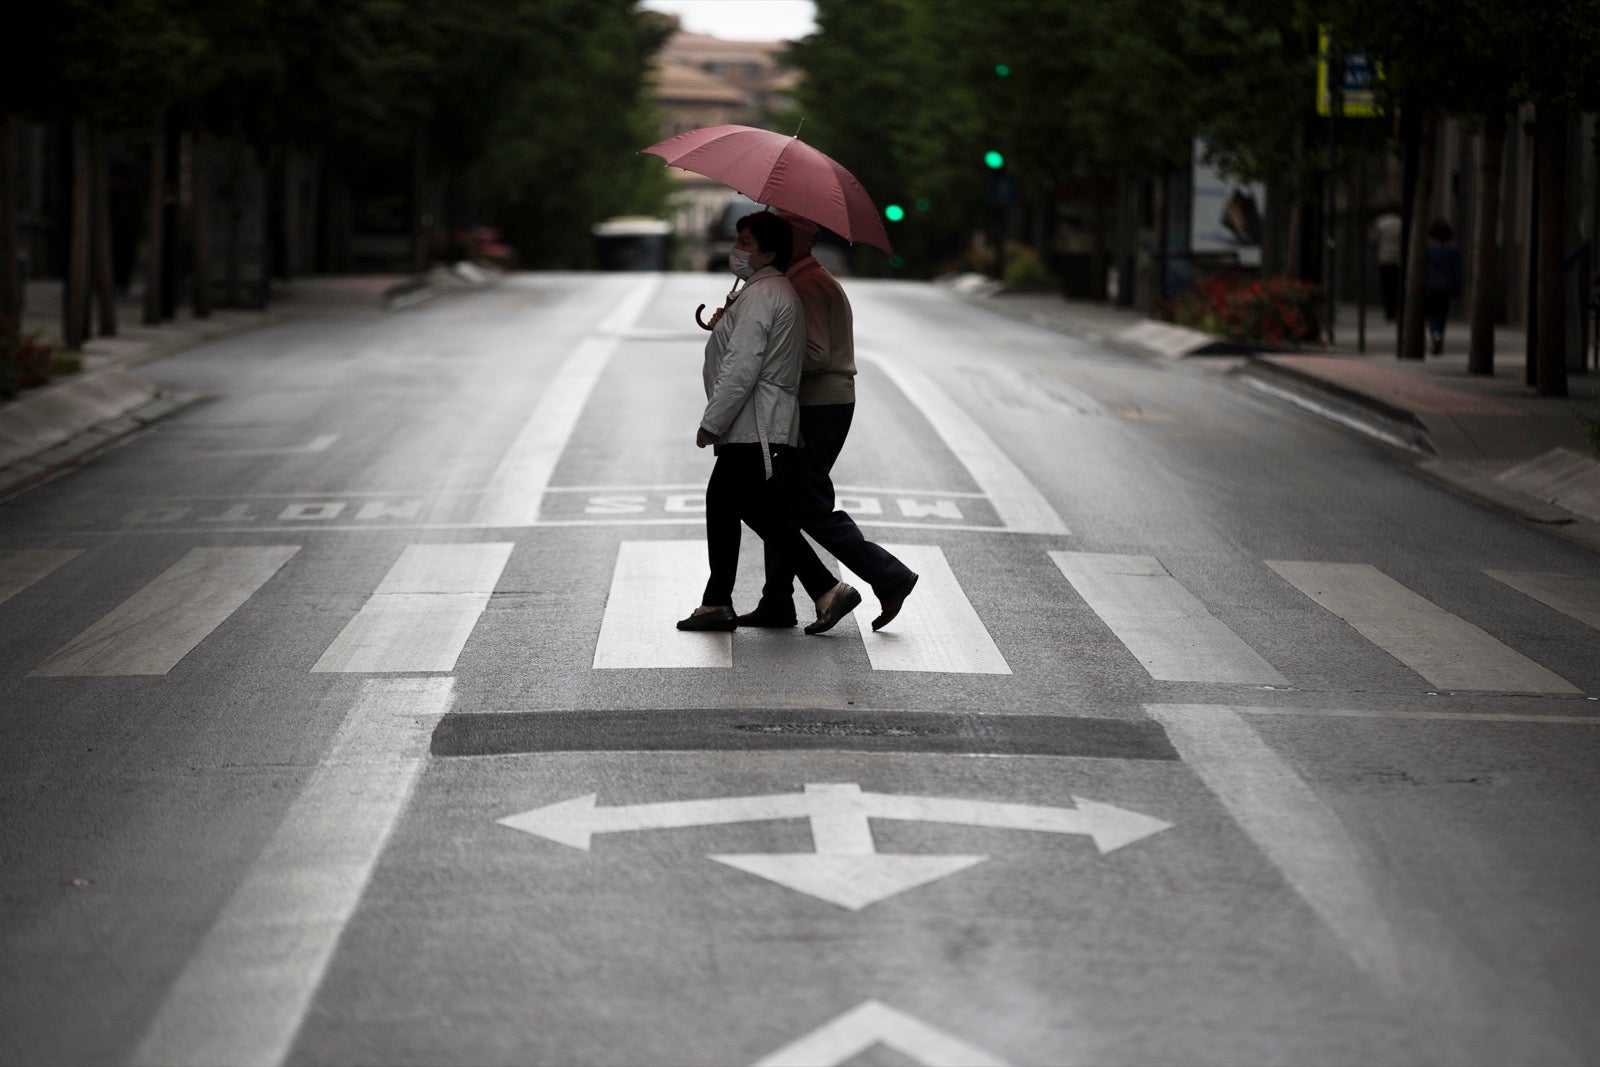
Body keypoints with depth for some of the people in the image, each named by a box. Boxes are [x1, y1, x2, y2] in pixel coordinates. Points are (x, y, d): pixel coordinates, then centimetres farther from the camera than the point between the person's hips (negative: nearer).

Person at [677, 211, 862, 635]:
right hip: (754, 430, 11)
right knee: (720, 501, 15)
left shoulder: (760, 295, -15)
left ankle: (828, 590, -10)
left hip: (755, 431, -11)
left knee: (762, 512, -10)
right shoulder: (779, 292, 19)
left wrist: (711, 424, -18)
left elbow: (742, 369, -21)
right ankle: (716, 604, 18)